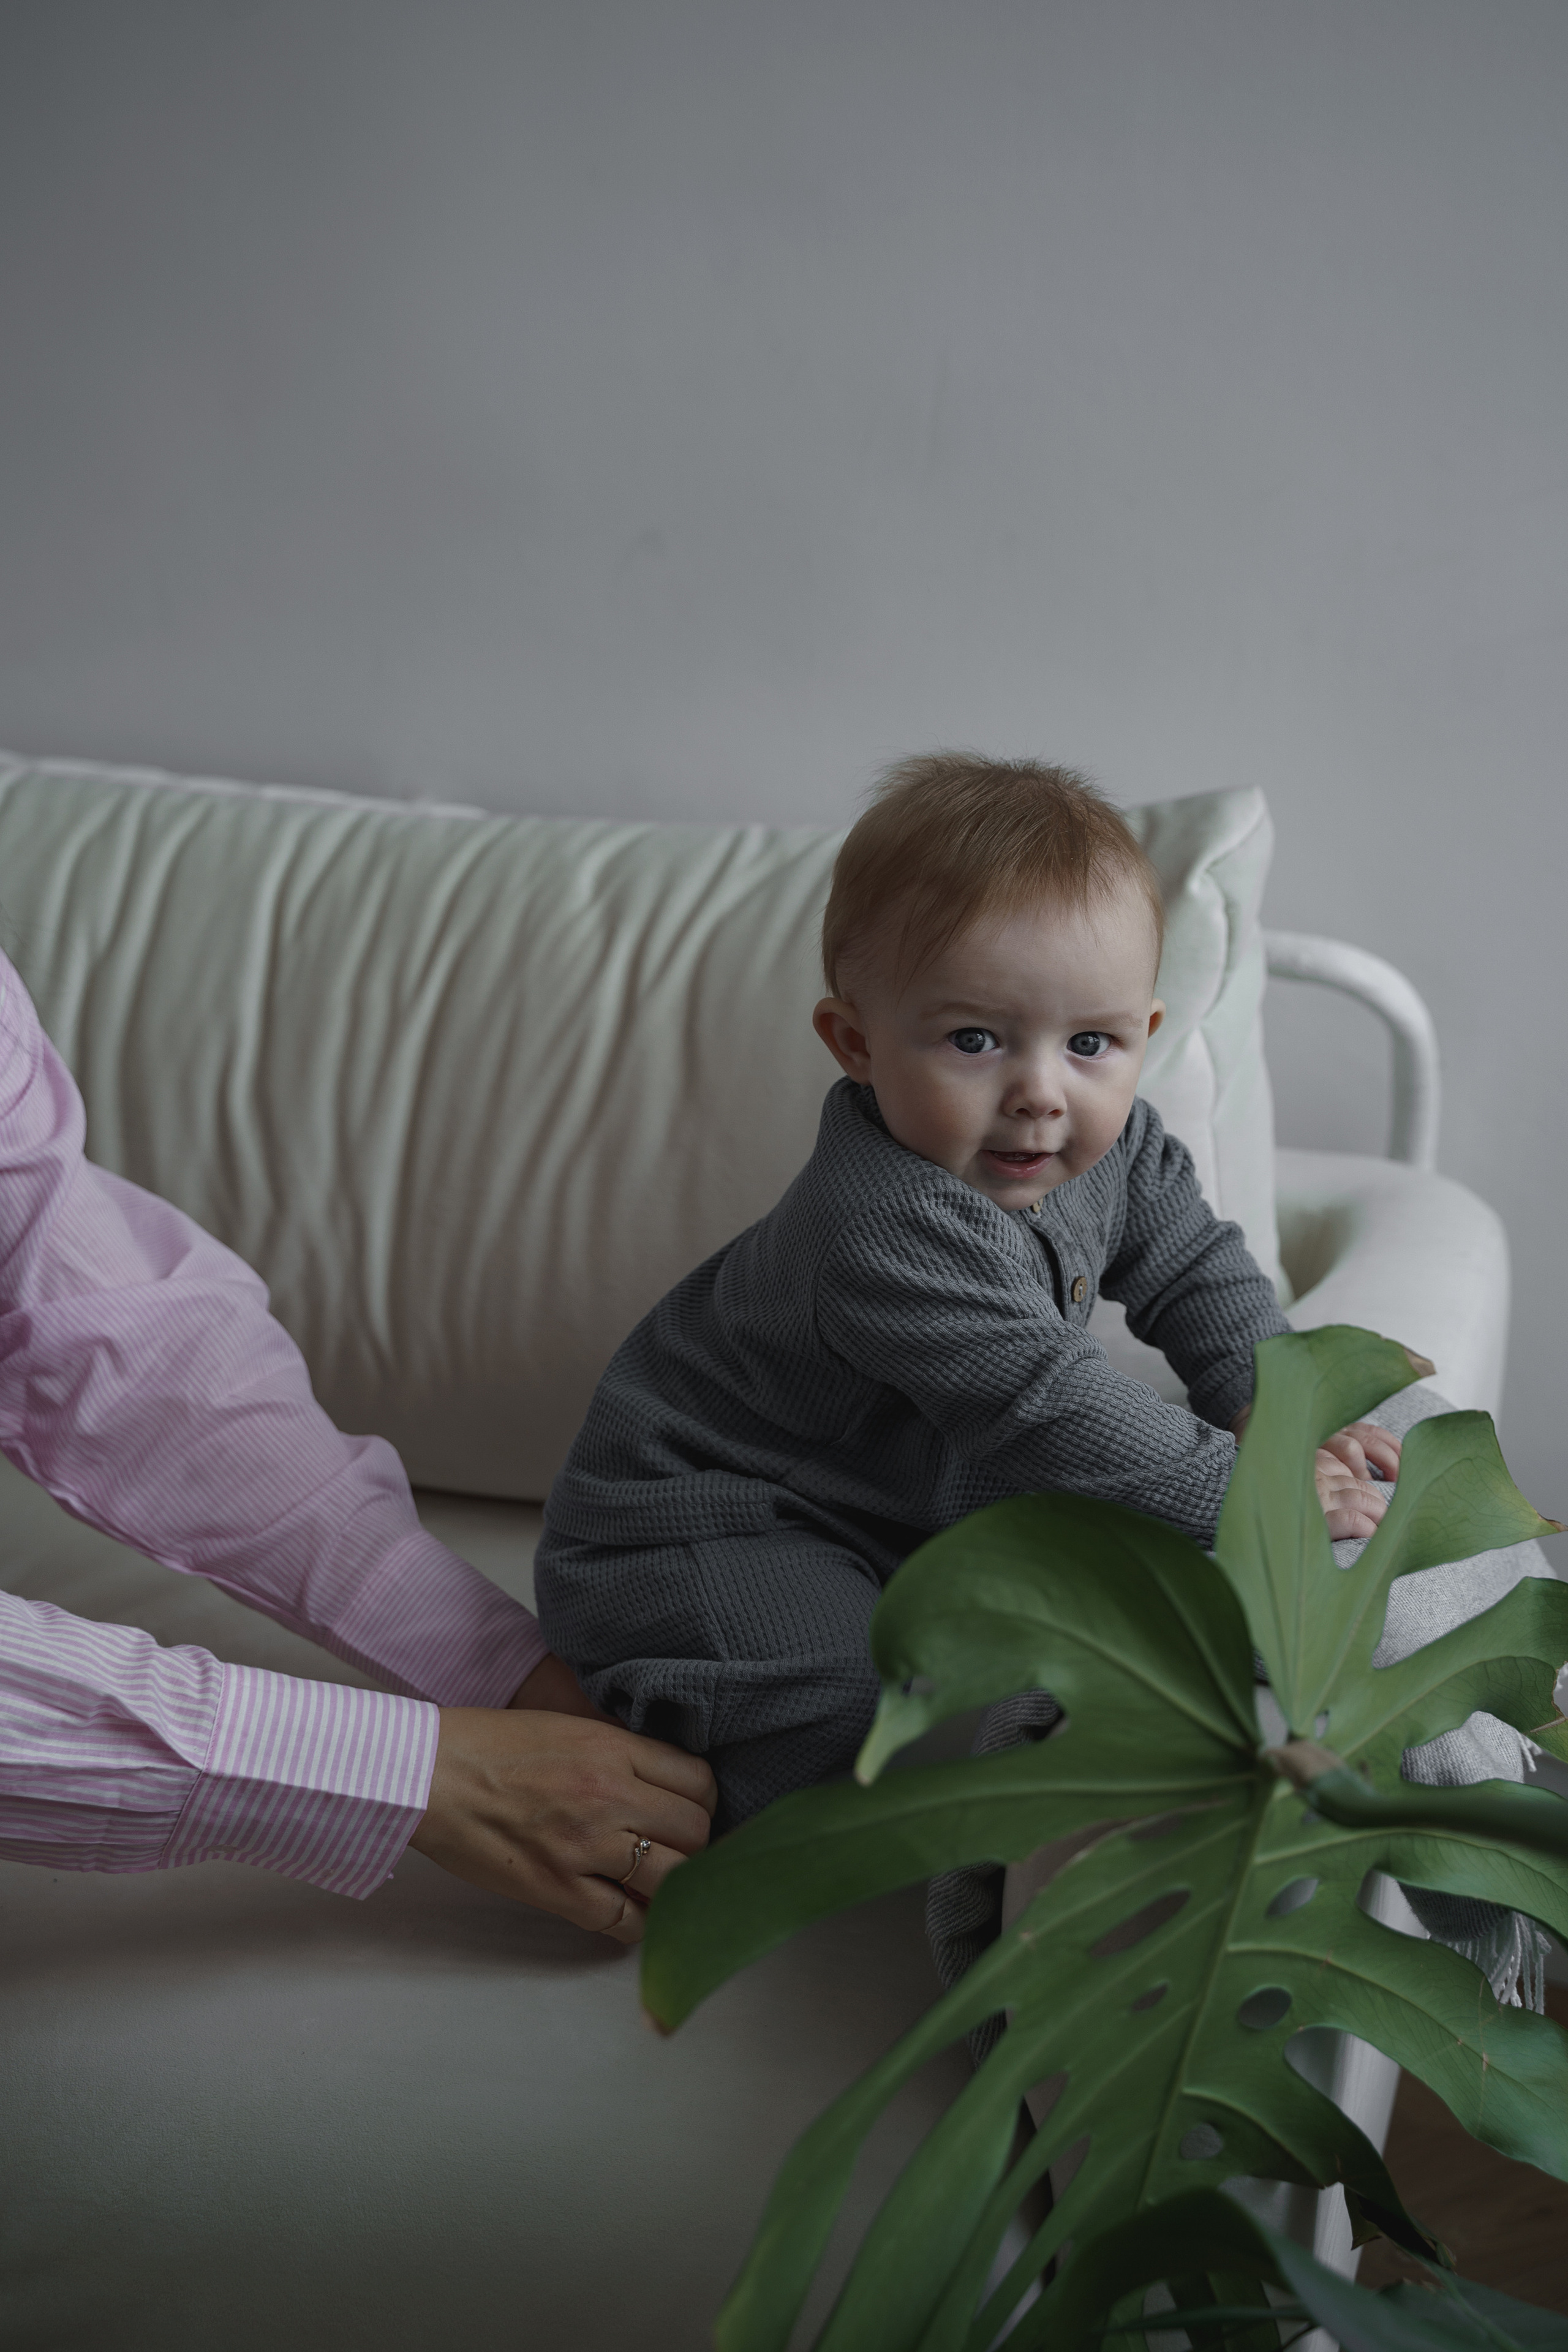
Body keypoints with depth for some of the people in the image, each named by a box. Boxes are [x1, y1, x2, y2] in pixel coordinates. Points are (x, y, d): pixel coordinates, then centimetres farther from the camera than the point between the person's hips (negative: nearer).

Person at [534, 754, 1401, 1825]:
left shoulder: (1113, 1146, -8)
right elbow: (1051, 1415, -35)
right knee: (858, 1725, -26)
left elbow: (1198, 1270, 7)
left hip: (915, 1498, 9)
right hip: (708, 1528, -9)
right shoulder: (889, 1233, -36)